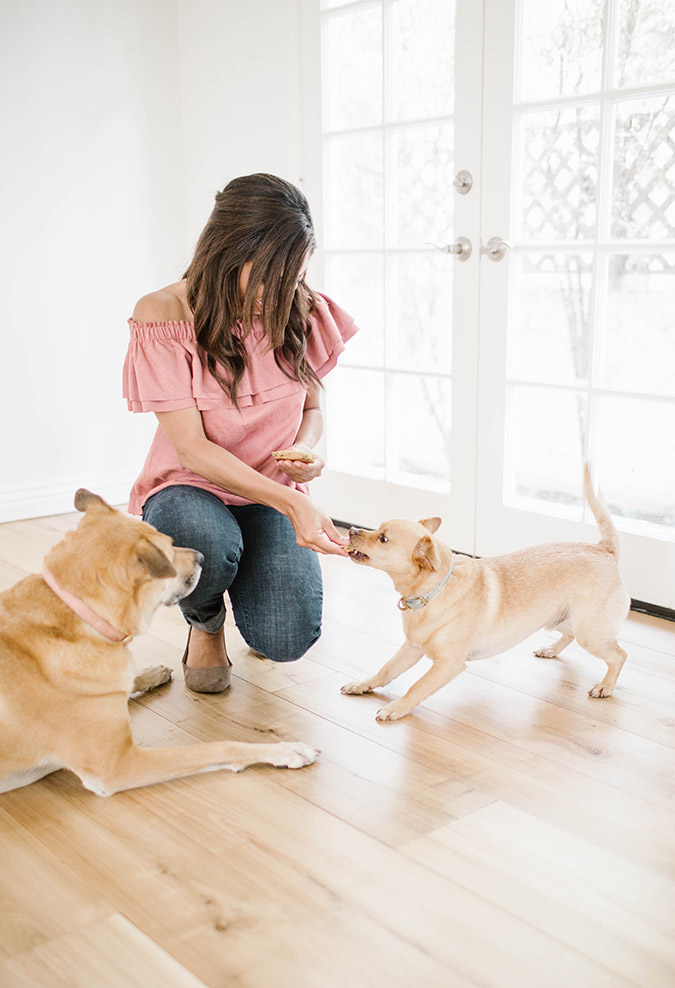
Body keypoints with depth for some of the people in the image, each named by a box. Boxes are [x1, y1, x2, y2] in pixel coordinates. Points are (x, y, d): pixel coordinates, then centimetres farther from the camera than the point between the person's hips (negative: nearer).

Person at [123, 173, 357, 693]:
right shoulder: (164, 317, -17)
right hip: (191, 487, -2)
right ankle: (206, 623, 0)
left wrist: (305, 448, -17)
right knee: (207, 544, -40)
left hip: (274, 494, 3)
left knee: (287, 640, -19)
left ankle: (256, 574, 20)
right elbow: (192, 448, -21)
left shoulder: (301, 312, -5)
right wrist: (292, 502, -32)